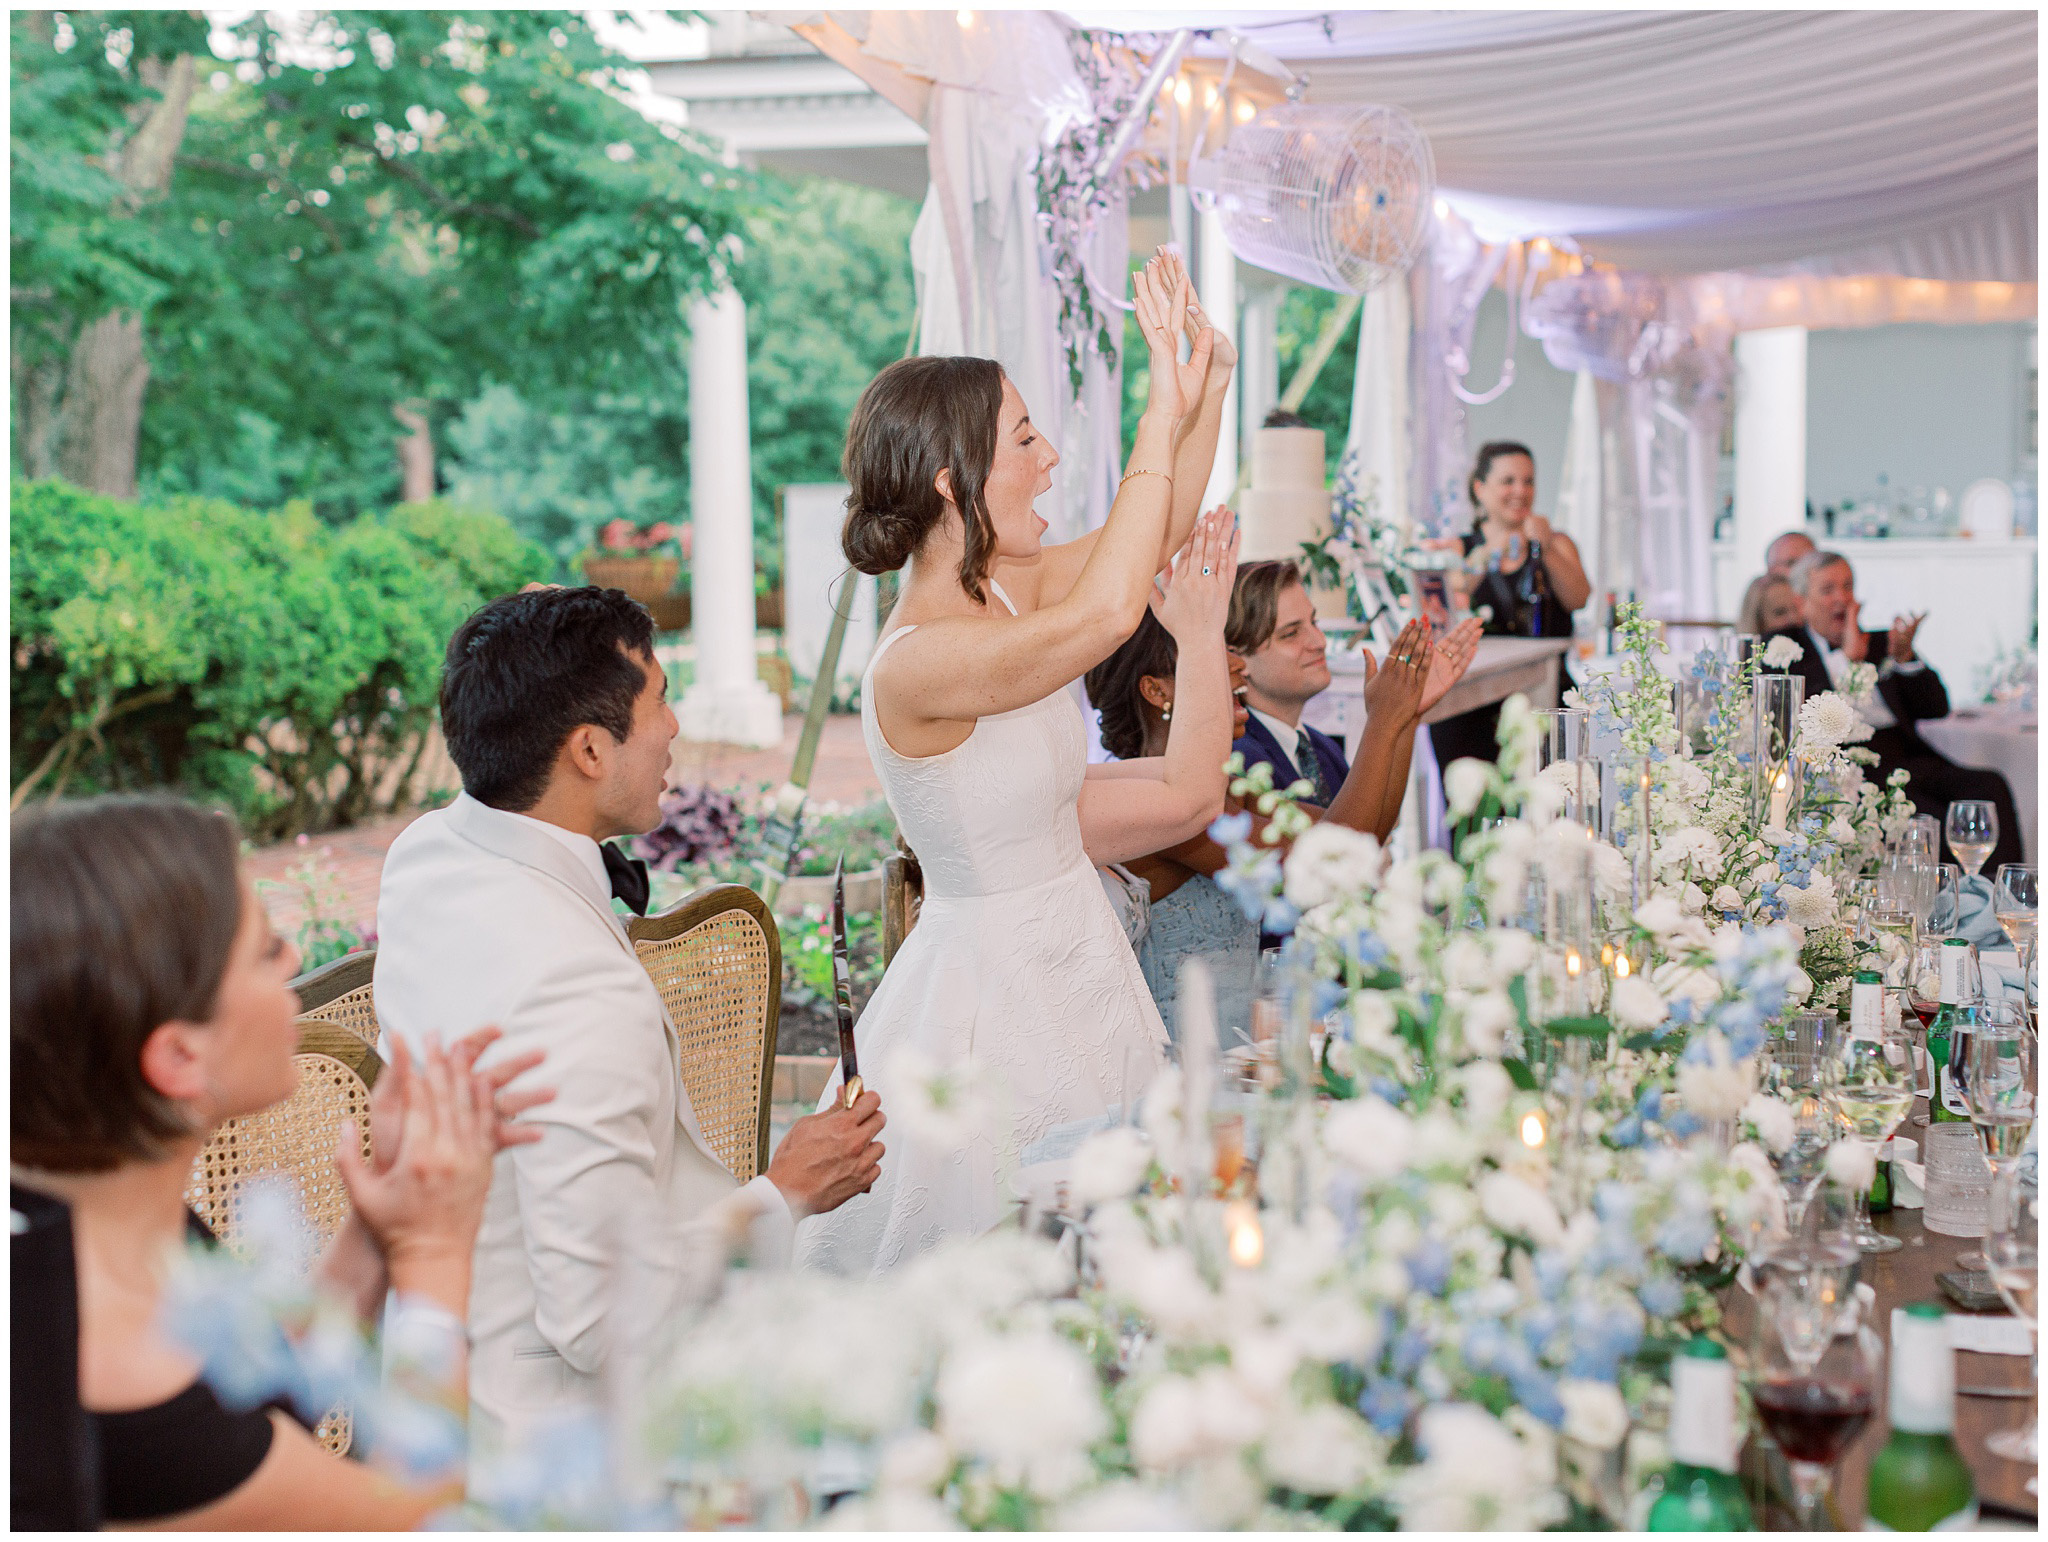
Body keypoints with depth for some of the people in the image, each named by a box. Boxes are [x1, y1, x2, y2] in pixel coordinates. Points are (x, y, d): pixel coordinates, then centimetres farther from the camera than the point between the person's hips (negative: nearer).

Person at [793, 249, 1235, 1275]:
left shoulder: (1000, 589, 0)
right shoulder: (917, 664, -26)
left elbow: (1155, 536, 12)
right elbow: (1107, 611, -39)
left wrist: (1207, 383, -1)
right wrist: (1166, 418, -31)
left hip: (1071, 961, 9)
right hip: (995, 988, -9)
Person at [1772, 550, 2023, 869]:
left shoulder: (1879, 643, 26)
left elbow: (1937, 708, 18)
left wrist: (1904, 657, 1)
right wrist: (1848, 658, -4)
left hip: (1911, 759, 5)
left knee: (1990, 786, -24)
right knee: (1933, 816, -32)